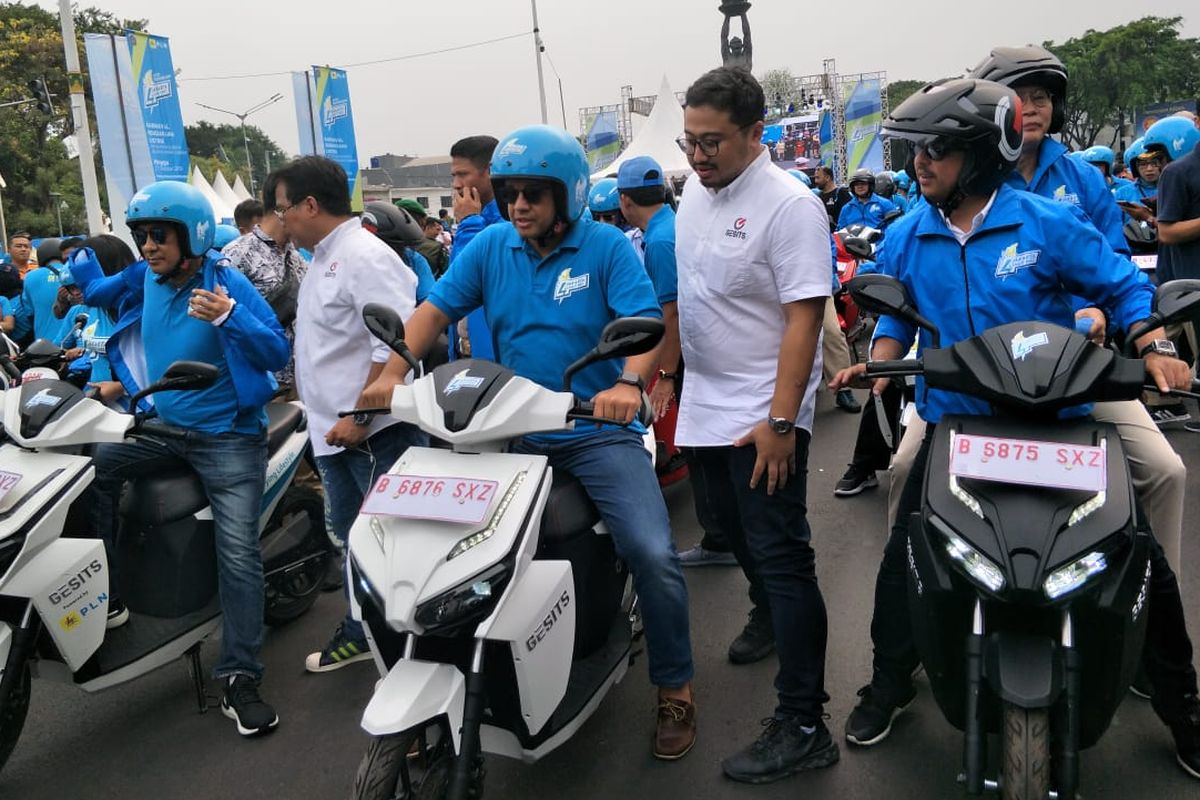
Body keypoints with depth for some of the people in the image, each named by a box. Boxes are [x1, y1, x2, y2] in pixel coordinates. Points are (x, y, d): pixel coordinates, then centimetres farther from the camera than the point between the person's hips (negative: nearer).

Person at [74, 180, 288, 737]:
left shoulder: (226, 282, -12)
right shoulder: (141, 280, 7)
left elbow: (277, 352, -20)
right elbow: (95, 291, 31)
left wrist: (229, 318, -33)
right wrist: (79, 259, 17)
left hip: (226, 435, -6)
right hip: (158, 427, 6)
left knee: (238, 551, -13)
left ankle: (239, 680, -7)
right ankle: (104, 600, 1)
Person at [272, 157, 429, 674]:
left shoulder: (364, 257, -16)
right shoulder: (323, 258, 15)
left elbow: (395, 344, -25)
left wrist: (360, 418, -25)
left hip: (376, 433, -10)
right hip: (333, 432, 11)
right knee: (348, 536, 20)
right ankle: (358, 632, 35)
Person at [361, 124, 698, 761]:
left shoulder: (607, 248, -4)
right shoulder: (490, 247, 7)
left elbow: (646, 322, -16)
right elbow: (436, 308, 4)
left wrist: (629, 383, -36)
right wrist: (392, 371, -12)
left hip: (599, 432, -3)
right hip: (514, 434, 4)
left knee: (652, 554, -18)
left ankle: (675, 688, 6)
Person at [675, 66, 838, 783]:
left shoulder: (790, 204, -16)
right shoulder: (696, 191, 8)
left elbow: (804, 316, -20)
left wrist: (780, 420, -25)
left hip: (762, 419, -7)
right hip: (707, 406, 8)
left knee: (781, 559, -5)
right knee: (740, 538, 21)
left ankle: (804, 726, 3)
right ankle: (769, 619, 45)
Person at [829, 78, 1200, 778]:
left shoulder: (1048, 222, -8)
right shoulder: (907, 237, 1)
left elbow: (1123, 284, -1)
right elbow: (897, 312, 12)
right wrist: (878, 359, -7)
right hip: (956, 422, 2)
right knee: (905, 556, -1)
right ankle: (890, 684, 23)